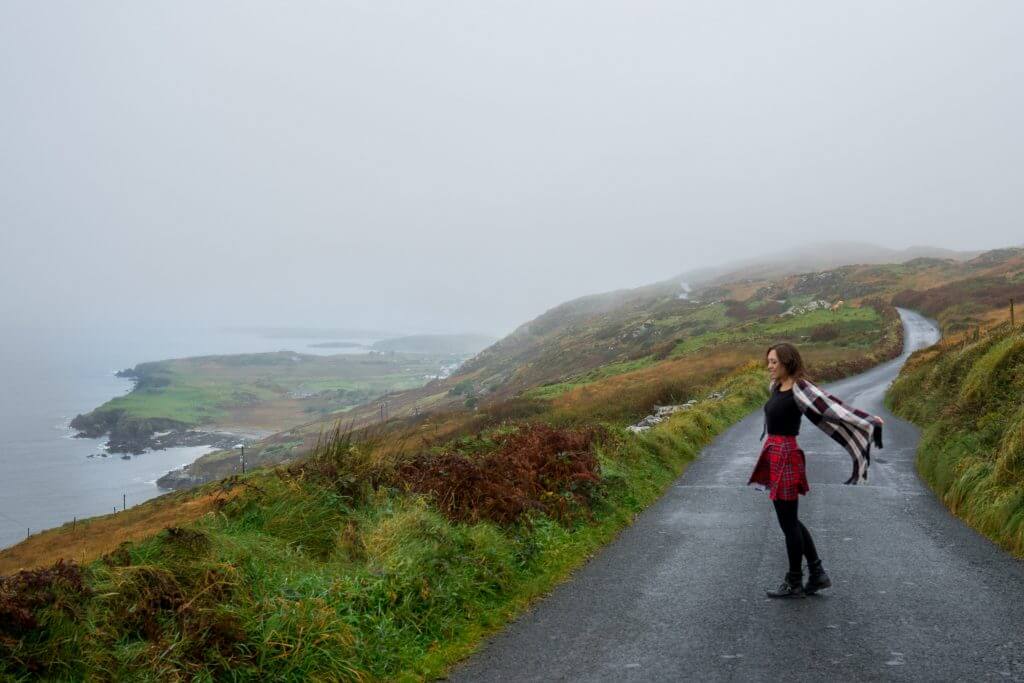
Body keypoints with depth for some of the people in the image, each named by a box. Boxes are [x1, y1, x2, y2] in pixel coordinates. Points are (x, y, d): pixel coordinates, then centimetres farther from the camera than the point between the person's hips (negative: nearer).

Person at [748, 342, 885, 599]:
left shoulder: (800, 389, -16)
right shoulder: (777, 386, 9)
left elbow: (835, 407, -20)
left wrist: (871, 424, -22)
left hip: (786, 455, -9)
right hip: (774, 454, 9)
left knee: (788, 522, 2)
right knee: (789, 519, 16)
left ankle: (794, 583, 15)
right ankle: (818, 573, 25)